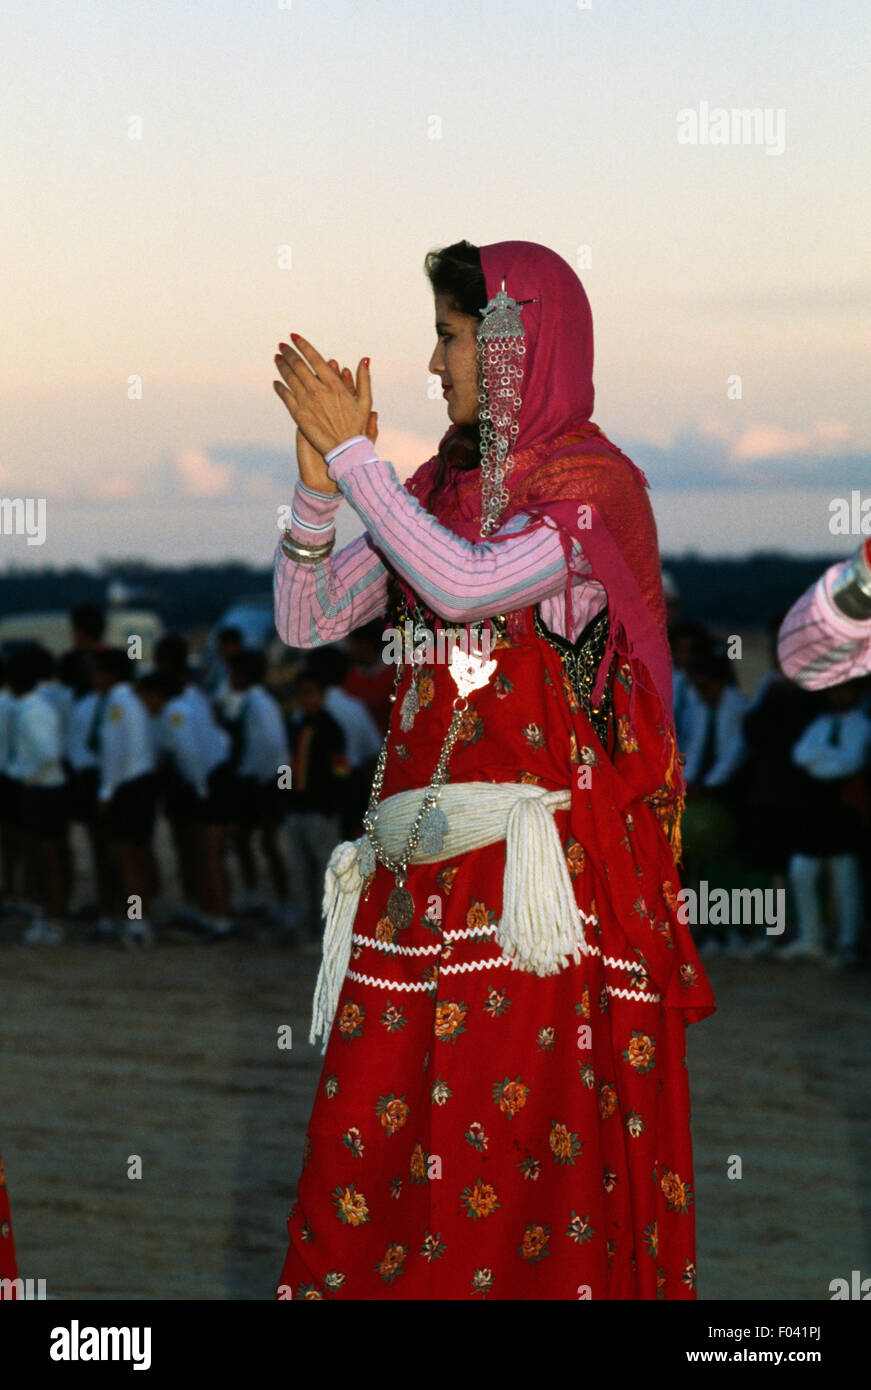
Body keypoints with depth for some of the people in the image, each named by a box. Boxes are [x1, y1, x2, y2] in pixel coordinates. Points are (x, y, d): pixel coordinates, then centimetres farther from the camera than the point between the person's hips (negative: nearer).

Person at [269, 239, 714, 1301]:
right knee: (371, 1124, 1)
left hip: (534, 862, -6)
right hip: (417, 864, 6)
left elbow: (466, 584, -19)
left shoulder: (594, 486, -3)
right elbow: (306, 620, 13)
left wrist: (354, 453, -11)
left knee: (520, 1126, -8)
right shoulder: (439, 485, 16)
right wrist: (319, 479, -1)